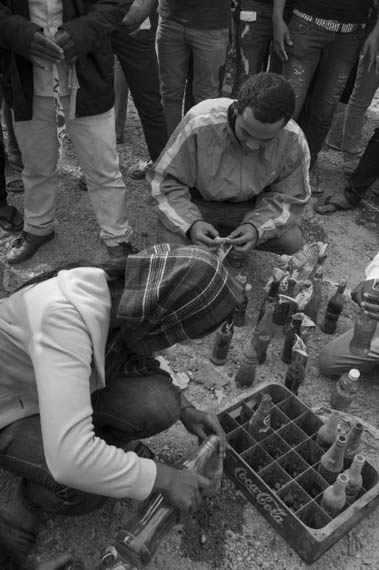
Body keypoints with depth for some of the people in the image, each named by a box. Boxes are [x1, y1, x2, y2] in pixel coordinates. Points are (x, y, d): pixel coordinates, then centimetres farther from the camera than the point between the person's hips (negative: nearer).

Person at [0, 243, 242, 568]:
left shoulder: (124, 291, -17)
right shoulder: (65, 316, -41)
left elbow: (137, 360, 5)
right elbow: (70, 458, -44)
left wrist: (186, 411, -8)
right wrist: (165, 478, -30)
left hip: (61, 384, 6)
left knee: (158, 404, -19)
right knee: (86, 485, -29)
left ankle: (105, 444, 10)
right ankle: (32, 497, 4)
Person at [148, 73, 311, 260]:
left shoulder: (294, 142, -21)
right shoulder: (199, 124, -30)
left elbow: (288, 198, -9)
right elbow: (165, 183, -20)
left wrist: (257, 227, -29)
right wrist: (190, 224, -37)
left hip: (251, 206, 2)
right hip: (196, 202, -1)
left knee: (292, 242, -21)